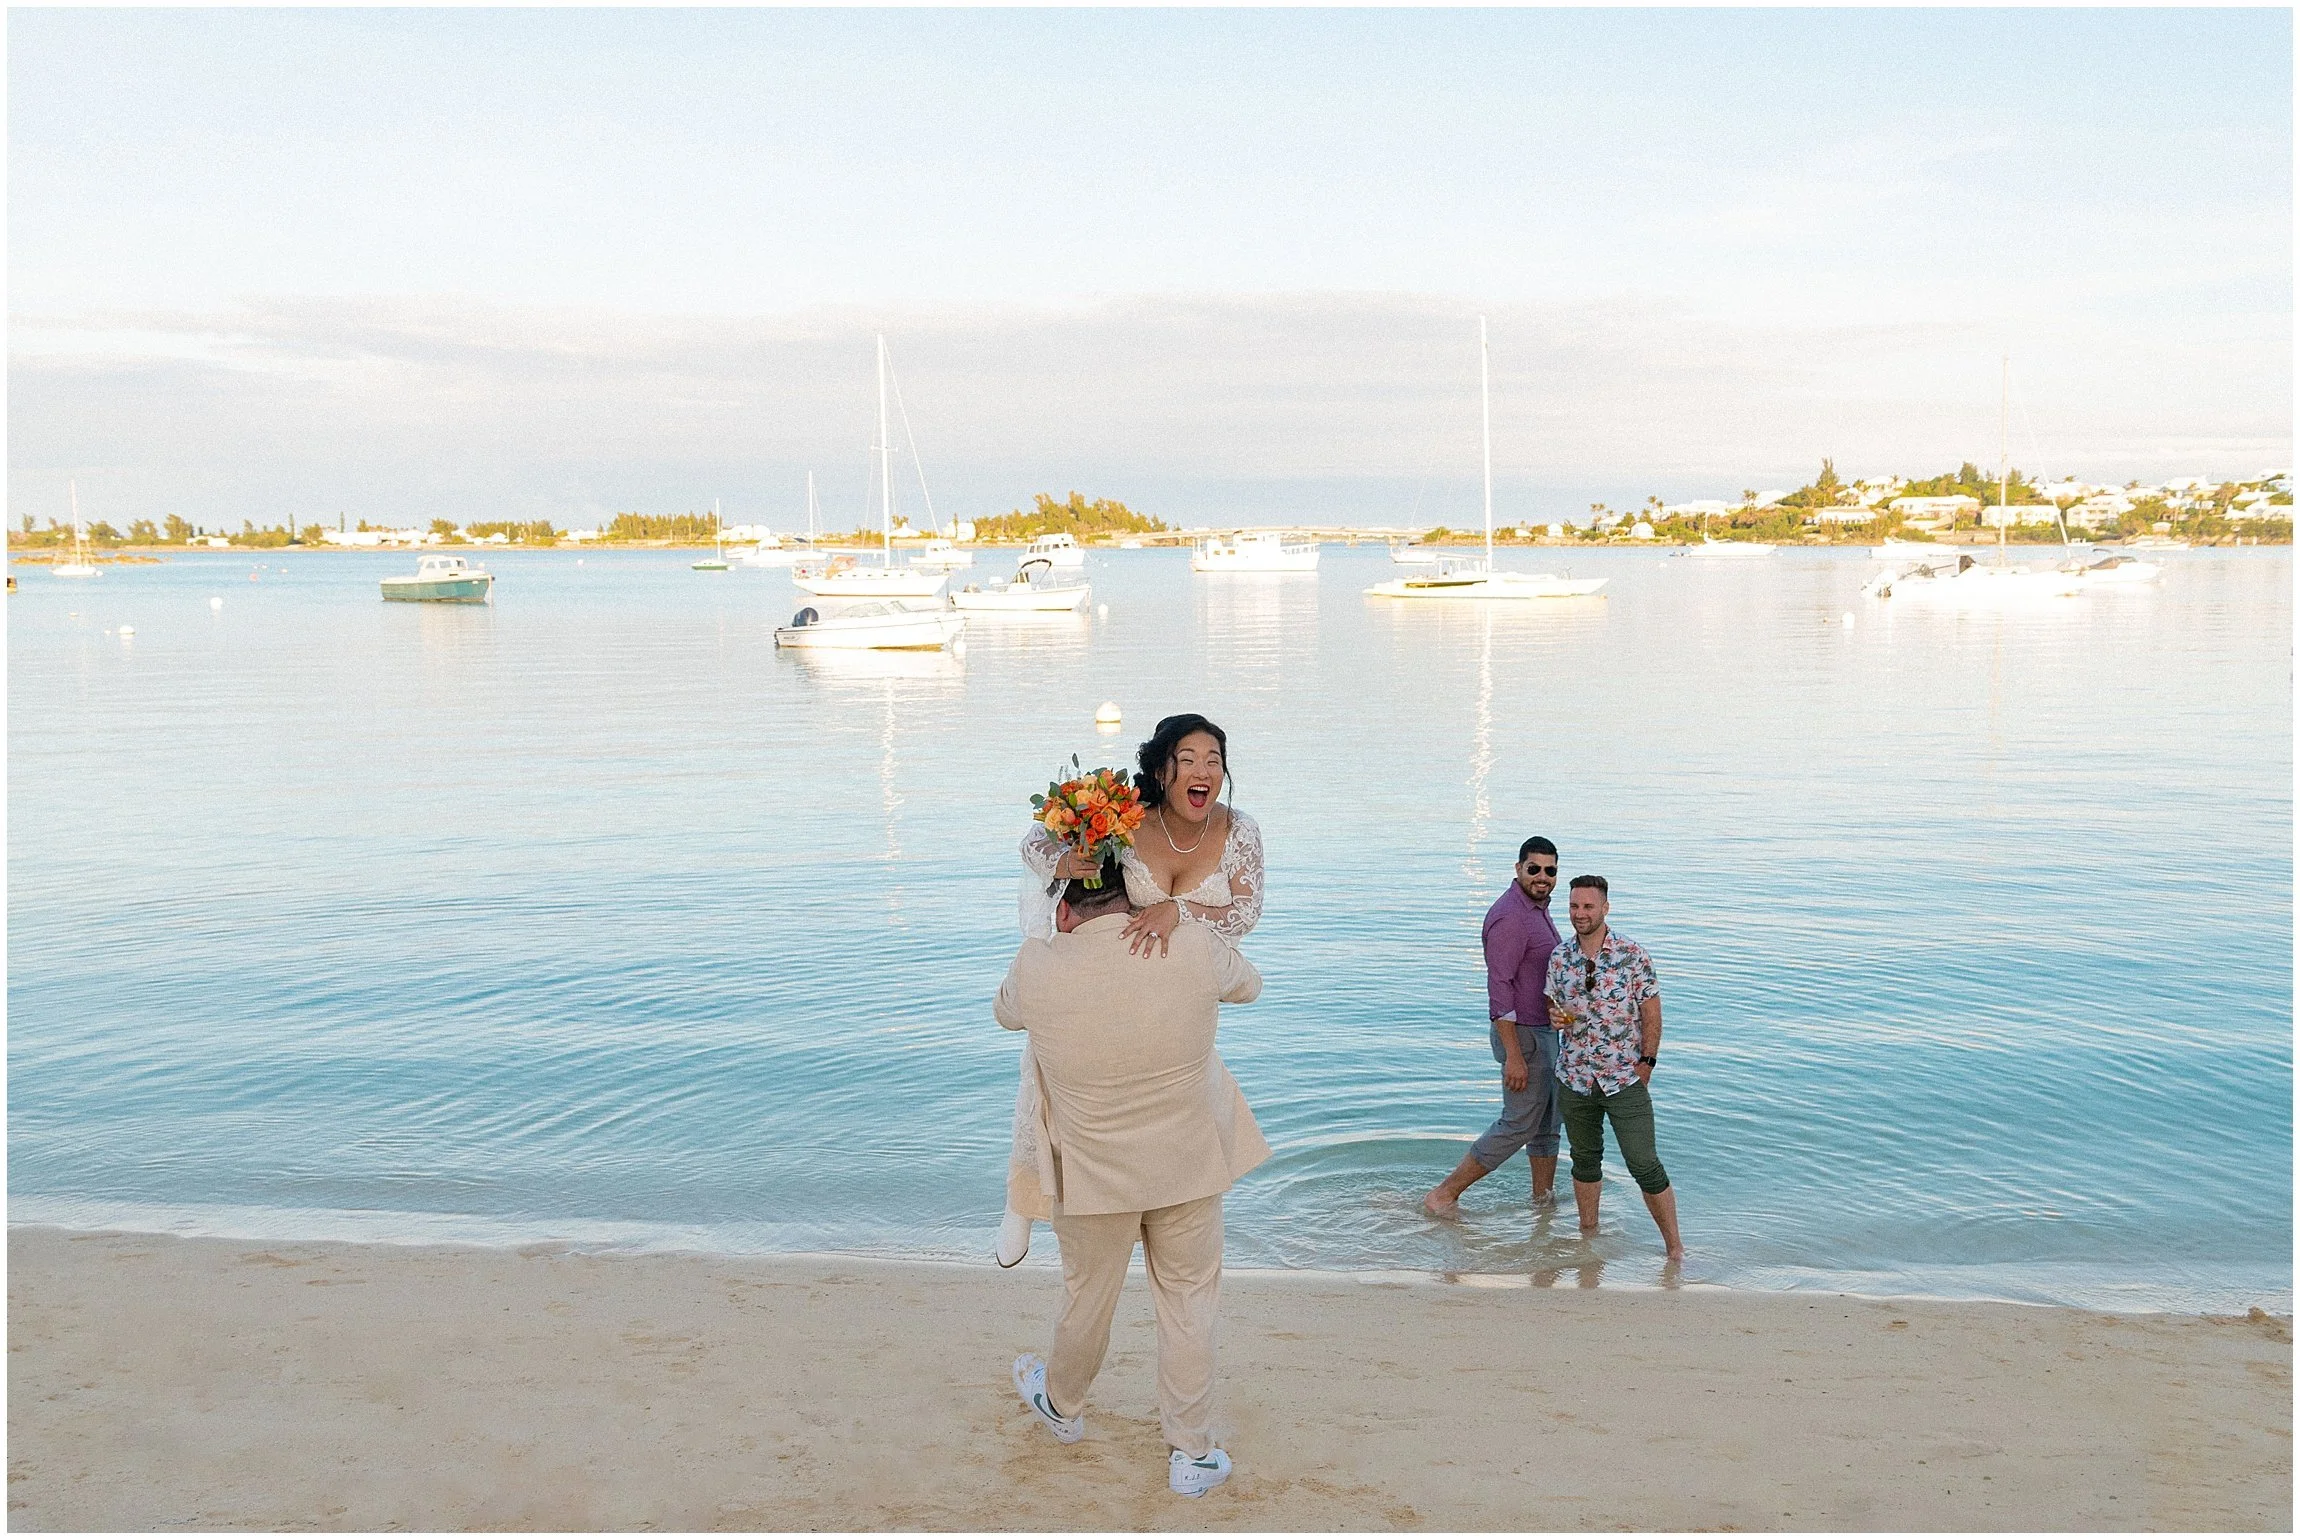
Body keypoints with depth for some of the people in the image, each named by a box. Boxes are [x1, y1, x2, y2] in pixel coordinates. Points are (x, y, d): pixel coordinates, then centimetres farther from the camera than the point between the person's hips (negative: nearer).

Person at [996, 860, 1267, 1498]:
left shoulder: (1038, 967, -19)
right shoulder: (1195, 949, -17)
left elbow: (1007, 1012, 6)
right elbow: (1247, 985, 7)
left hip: (1093, 1174, 0)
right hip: (1191, 1164, 0)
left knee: (1087, 1298, 22)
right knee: (1188, 1302, 15)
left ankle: (1062, 1406, 48)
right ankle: (1192, 1455, 27)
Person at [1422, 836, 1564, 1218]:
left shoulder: (1537, 908, 11)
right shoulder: (1510, 916, -21)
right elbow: (1499, 989, -25)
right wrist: (1513, 1055, -27)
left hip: (1545, 1032, 10)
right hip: (1523, 1035, -10)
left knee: (1548, 1122, 16)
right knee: (1519, 1125, -5)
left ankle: (1545, 1197, 29)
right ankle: (1444, 1195, 1)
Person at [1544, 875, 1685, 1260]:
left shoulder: (1632, 954, -8)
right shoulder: (1559, 956, 3)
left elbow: (1651, 1011, -5)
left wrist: (1646, 1063, -9)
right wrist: (1554, 1016, -6)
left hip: (1625, 1079, -4)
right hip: (1574, 1079, 4)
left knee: (1645, 1165, -5)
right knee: (1585, 1159, 16)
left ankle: (1675, 1247, 6)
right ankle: (1588, 1237, 31)